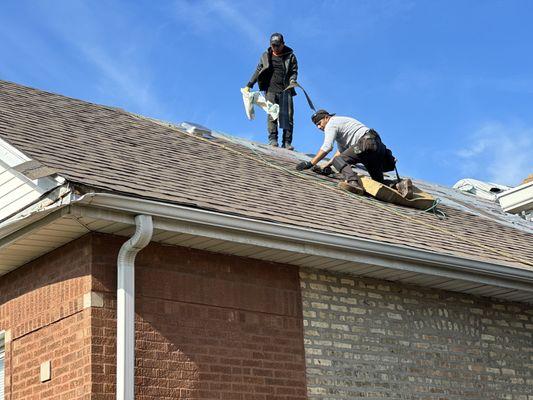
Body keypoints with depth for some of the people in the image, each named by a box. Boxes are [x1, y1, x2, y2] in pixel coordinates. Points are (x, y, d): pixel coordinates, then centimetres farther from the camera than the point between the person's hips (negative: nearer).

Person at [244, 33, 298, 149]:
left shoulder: (290, 56, 9)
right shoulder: (266, 56, 13)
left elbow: (294, 71, 6)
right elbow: (258, 71, 16)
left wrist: (292, 80, -16)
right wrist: (249, 85, 10)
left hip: (286, 90, 0)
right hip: (271, 90, 1)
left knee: (288, 116, -6)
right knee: (272, 114, -10)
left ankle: (287, 142, -6)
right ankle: (272, 139, -11)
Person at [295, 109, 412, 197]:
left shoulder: (331, 124, 2)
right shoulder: (340, 122, 33)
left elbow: (326, 148, -11)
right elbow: (341, 151, 34)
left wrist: (310, 164, -8)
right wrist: (325, 167, 27)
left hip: (367, 144, -10)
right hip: (378, 145, 10)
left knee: (338, 160, -12)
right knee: (379, 181, 12)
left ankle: (353, 181, -36)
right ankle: (400, 185, -15)